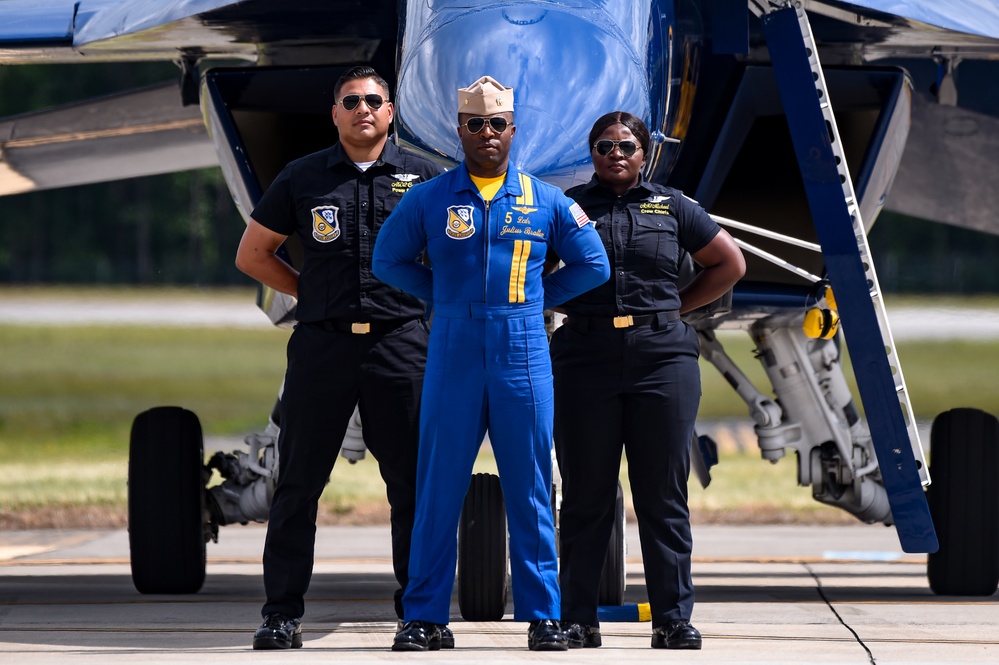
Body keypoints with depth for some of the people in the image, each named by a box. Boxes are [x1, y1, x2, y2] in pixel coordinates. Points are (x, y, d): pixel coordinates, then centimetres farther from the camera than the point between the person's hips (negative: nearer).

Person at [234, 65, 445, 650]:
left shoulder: (423, 178, 7)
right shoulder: (303, 178, 9)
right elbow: (253, 254, 16)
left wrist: (425, 296, 7)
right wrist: (314, 293, 9)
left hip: (400, 344, 0)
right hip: (322, 344, 0)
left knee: (413, 481, 1)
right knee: (299, 480, 0)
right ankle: (283, 612, 4)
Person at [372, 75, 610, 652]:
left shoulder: (547, 202, 7)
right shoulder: (428, 200, 6)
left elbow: (592, 265, 16)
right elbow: (389, 260, 15)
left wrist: (537, 298, 9)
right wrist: (444, 296, 8)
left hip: (524, 359, 0)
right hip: (452, 359, 0)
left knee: (531, 490, 2)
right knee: (439, 489, -1)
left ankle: (543, 615, 6)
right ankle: (424, 615, 4)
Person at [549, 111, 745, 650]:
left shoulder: (671, 207, 11)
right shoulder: (568, 207, 9)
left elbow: (729, 263, 18)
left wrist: (674, 305, 9)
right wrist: (575, 304, 5)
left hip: (662, 357, 0)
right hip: (586, 359, 0)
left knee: (664, 494, 0)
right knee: (585, 495, 1)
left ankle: (674, 618, 3)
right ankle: (577, 619, 5)